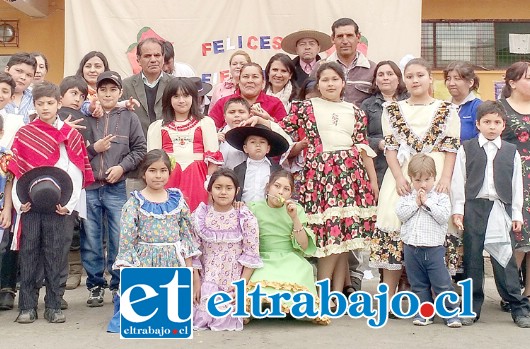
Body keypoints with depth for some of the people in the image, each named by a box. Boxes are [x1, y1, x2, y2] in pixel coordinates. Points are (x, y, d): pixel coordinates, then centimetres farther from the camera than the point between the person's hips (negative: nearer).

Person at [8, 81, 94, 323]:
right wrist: (19, 201, -6)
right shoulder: (23, 134, 7)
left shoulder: (71, 135, 4)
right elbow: (17, 171, 4)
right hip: (29, 204, 1)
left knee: (55, 254, 3)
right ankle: (27, 306, 11)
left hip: (58, 205, -1)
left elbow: (77, 172, 1)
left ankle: (53, 306, 12)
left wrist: (69, 203, -7)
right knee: (28, 253, 2)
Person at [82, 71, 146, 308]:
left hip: (117, 188, 0)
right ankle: (95, 285, 19)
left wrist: (122, 166, -8)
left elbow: (140, 150, 5)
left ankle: (119, 284, 16)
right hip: (89, 187, 1)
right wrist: (93, 149, -10)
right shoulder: (86, 117, 5)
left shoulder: (129, 118, 6)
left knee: (120, 240, 3)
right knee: (90, 240, 6)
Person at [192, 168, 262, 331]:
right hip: (207, 279, 2)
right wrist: (196, 281, -4)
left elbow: (251, 255, -7)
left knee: (226, 319, -8)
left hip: (235, 280, -2)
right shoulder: (200, 216, -3)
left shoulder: (246, 218, -8)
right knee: (203, 317, -7)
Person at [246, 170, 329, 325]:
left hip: (291, 259, 1)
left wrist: (295, 218, -10)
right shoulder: (254, 208, 7)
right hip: (264, 259, -1)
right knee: (263, 279, -35)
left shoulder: (297, 209, 10)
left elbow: (304, 246, 2)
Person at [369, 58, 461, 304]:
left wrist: (445, 178, -10)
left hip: (436, 176, 0)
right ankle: (388, 297, -1)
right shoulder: (392, 110, 13)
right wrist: (399, 178, -9)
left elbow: (451, 148, 4)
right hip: (402, 176, 1)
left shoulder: (446, 110, 10)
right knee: (394, 228, -7)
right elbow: (390, 147, 6)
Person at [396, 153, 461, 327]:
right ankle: (424, 314, 20)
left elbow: (444, 216, -11)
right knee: (418, 285, 10)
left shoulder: (441, 197, 2)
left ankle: (452, 314, 9)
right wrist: (416, 203, -10)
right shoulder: (406, 198, 8)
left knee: (442, 283, -1)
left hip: (434, 248, -2)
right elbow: (401, 214, -6)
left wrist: (427, 203, -11)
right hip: (411, 248, 3)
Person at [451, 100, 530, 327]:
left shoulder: (511, 152, 10)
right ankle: (472, 307, 13)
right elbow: (458, 181, 4)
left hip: (501, 209, 0)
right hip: (474, 208, 0)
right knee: (472, 258, 4)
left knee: (505, 258, -1)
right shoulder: (466, 149, 6)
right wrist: (457, 210, -2)